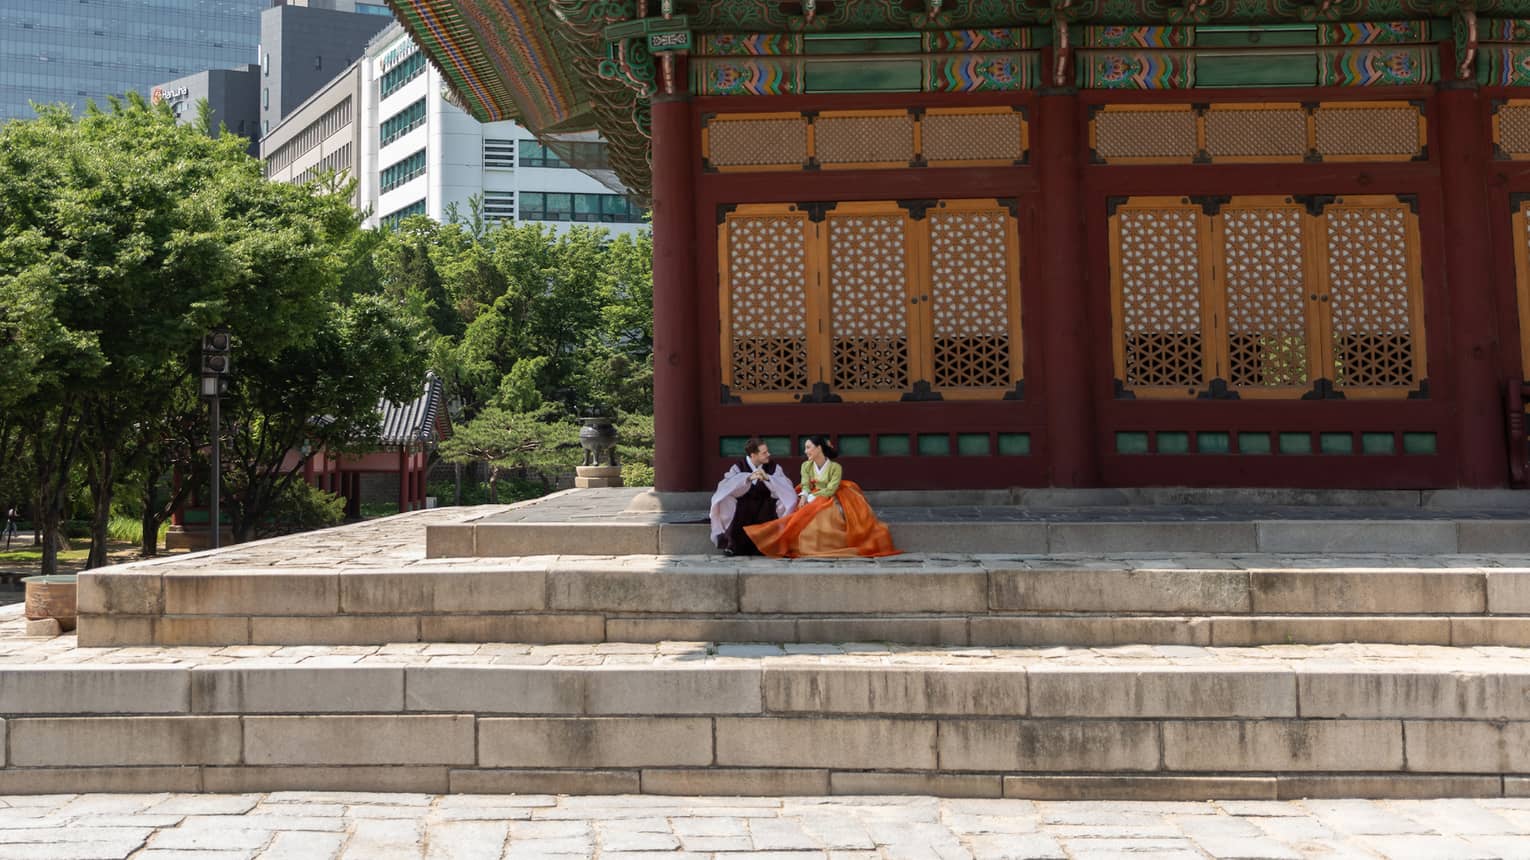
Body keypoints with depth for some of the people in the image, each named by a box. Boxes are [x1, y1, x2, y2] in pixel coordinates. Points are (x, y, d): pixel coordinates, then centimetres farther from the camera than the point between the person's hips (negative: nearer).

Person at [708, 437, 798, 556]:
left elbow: (787, 487, -16)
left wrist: (768, 478, -32)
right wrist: (748, 478, -37)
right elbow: (726, 486, -23)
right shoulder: (738, 468, -4)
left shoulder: (774, 468, -1)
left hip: (765, 511, 2)